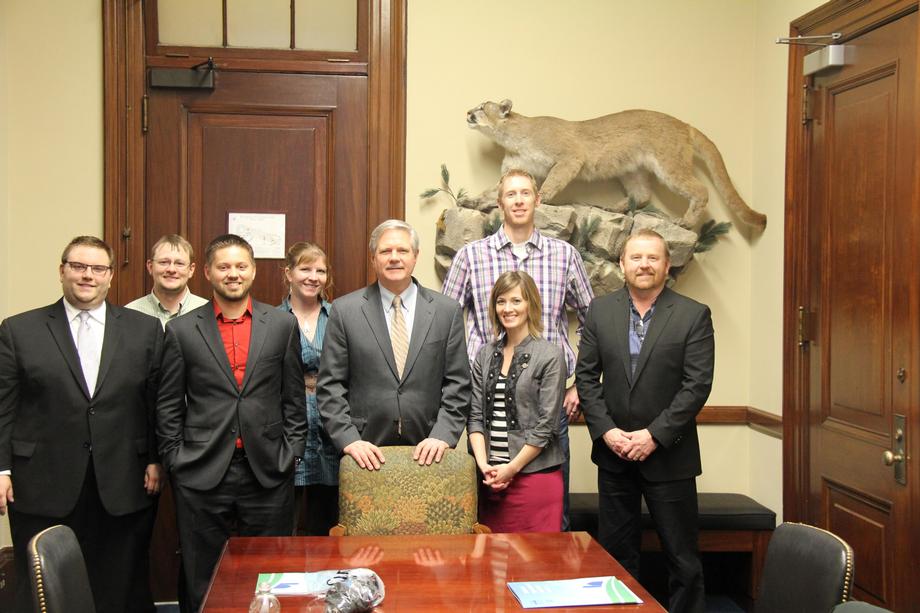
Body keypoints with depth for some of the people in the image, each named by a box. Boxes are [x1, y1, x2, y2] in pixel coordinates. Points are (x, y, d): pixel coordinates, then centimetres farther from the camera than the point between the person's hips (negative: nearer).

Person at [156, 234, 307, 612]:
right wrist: (175, 460, 0)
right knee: (201, 581, 8)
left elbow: (293, 398, 8)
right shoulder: (181, 330, 4)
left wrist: (291, 453, 1)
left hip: (268, 473, 1)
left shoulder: (283, 325, 6)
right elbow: (168, 407, 6)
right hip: (201, 475, 0)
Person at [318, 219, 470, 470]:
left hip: (426, 452, 1)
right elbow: (329, 386, -1)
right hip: (367, 453, -1)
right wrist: (349, 440, -11)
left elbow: (458, 384, 2)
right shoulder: (345, 310, 1)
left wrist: (443, 436, -9)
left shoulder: (447, 311, 3)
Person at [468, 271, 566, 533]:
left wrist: (512, 468, -10)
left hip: (535, 474, -4)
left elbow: (546, 423, -7)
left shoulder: (550, 355, -4)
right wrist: (484, 465, -5)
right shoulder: (485, 355, 11)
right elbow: (475, 415, 8)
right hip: (490, 477, 4)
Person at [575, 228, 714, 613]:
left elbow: (697, 384, -10)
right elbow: (585, 375, 3)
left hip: (668, 455, -3)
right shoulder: (600, 311, 4)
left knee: (683, 558, 5)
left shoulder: (694, 315, -5)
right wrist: (605, 430, -8)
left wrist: (655, 435, -15)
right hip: (613, 451, 3)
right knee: (616, 552, 13)